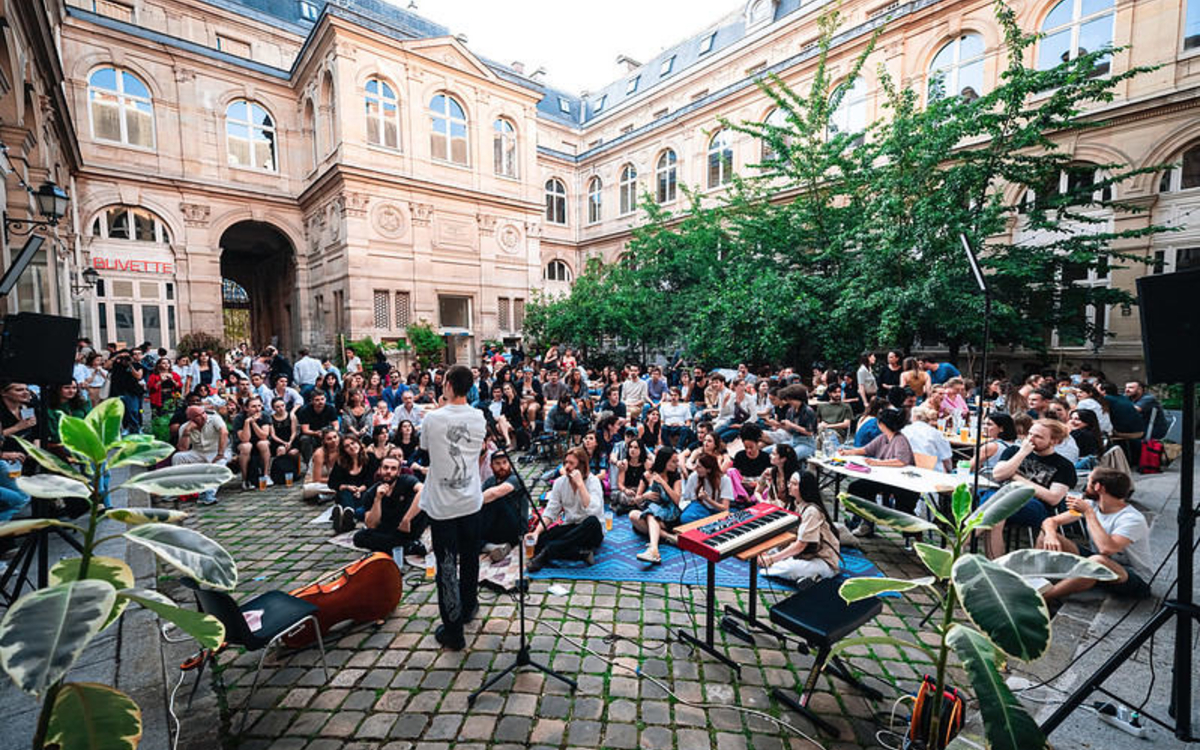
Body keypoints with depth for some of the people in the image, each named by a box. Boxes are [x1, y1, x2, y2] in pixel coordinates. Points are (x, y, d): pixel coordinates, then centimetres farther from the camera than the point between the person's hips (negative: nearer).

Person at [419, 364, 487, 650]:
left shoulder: (433, 418, -15)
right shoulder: (479, 417, -5)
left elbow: (425, 446, 3)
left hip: (442, 505, -3)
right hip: (471, 501, 4)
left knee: (447, 567, 6)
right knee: (469, 559, 21)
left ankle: (453, 630, 14)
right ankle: (467, 608, 41)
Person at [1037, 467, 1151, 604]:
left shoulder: (1133, 519, -23)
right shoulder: (1092, 505, -3)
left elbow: (1107, 548, -39)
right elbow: (1051, 521, -3)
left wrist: (1089, 512, -32)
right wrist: (1050, 534, -27)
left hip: (1135, 581, -7)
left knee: (1097, 561, -41)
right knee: (1045, 536, -8)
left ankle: (1043, 598, -30)